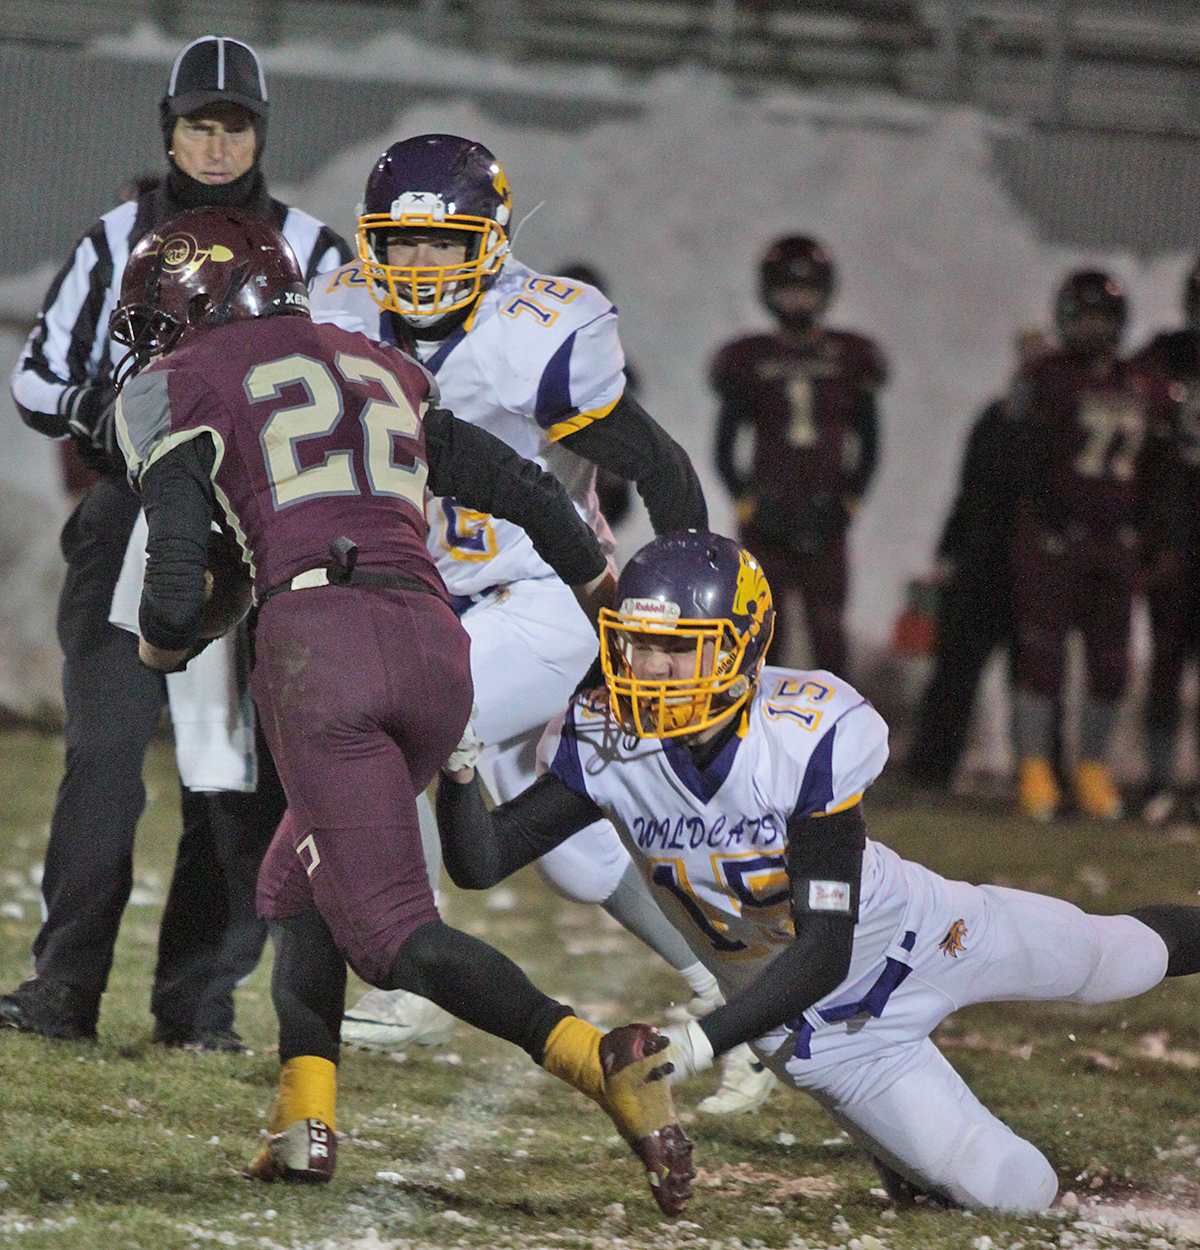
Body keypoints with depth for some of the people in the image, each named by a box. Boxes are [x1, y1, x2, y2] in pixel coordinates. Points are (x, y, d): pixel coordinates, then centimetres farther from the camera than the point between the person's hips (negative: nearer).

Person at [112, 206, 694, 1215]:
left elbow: (179, 585, 1)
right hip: (435, 640, 6)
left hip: (316, 632, -6)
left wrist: (161, 646, 23)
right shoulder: (382, 370, 27)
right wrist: (606, 599, 42)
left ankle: (599, 1058, -27)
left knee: (393, 933, -8)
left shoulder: (174, 388, 11)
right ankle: (306, 1121, 11)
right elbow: (528, 492, 28)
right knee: (300, 890, 23)